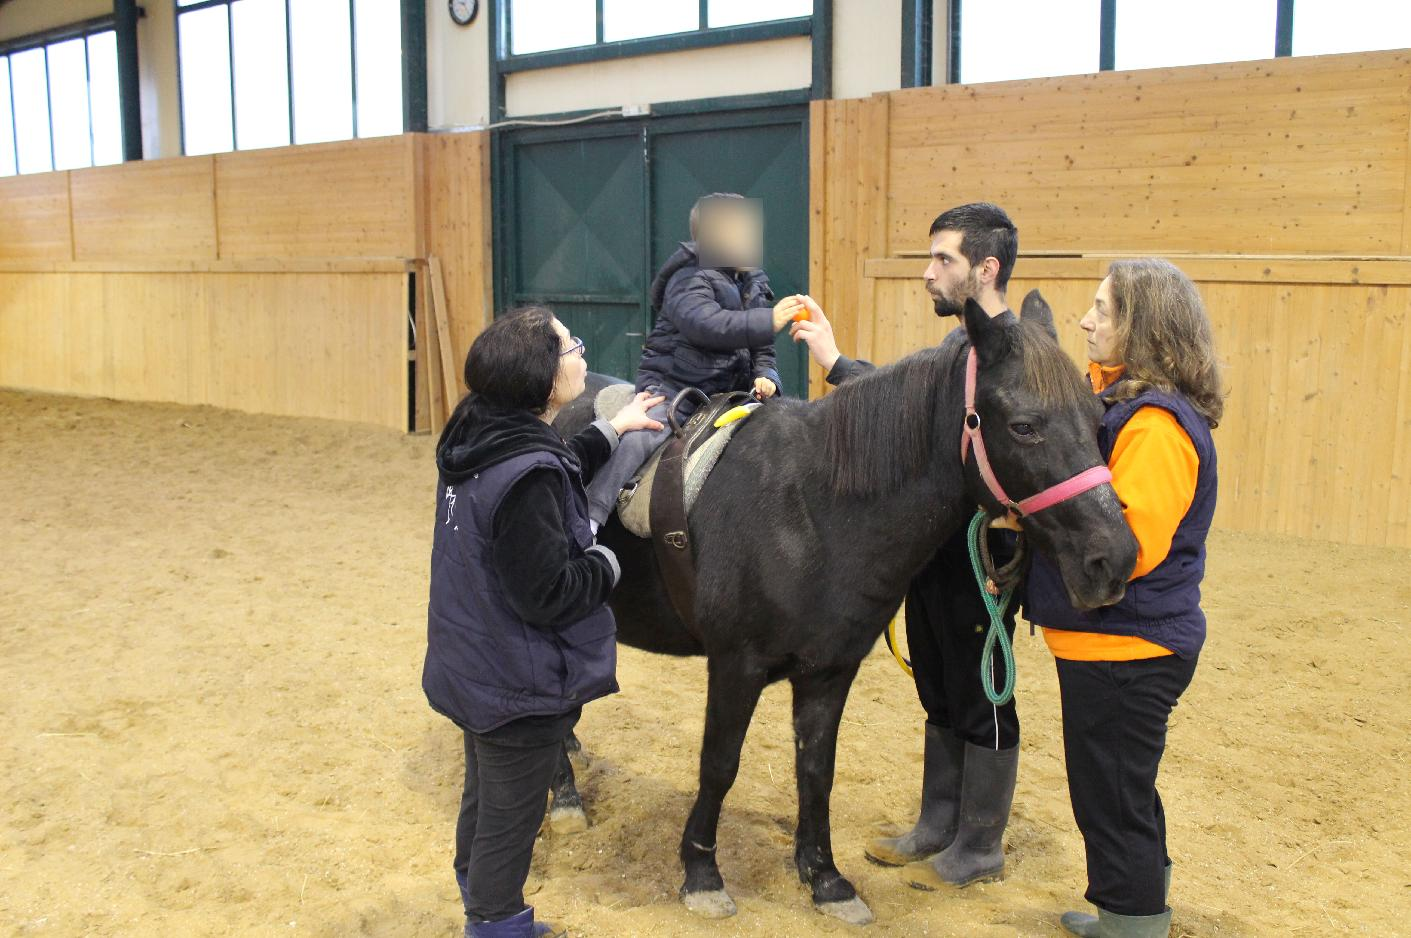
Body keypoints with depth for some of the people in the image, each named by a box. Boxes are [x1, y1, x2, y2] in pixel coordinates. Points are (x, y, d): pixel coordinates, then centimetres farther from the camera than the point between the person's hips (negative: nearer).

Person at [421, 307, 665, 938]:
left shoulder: (483, 439, -2)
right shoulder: (526, 474, -31)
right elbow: (547, 594, -29)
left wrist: (611, 431, 17)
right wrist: (609, 564, -13)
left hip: (472, 666, 10)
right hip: (520, 683, -10)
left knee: (484, 801, 29)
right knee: (511, 818, 12)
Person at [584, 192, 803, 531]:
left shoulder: (754, 284, 11)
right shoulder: (689, 281, -13)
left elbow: (762, 350, 16)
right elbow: (708, 325, -35)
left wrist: (765, 376, -6)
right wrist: (769, 321, -38)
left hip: (726, 391, 7)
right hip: (672, 386, -7)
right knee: (641, 438, -29)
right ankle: (589, 519, -30)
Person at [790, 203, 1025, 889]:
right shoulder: (962, 342, 12)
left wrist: (836, 364, -28)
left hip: (980, 555, -9)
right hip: (936, 545, 9)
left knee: (981, 702, 6)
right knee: (940, 696, 19)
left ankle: (980, 848, 23)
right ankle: (938, 826, 35)